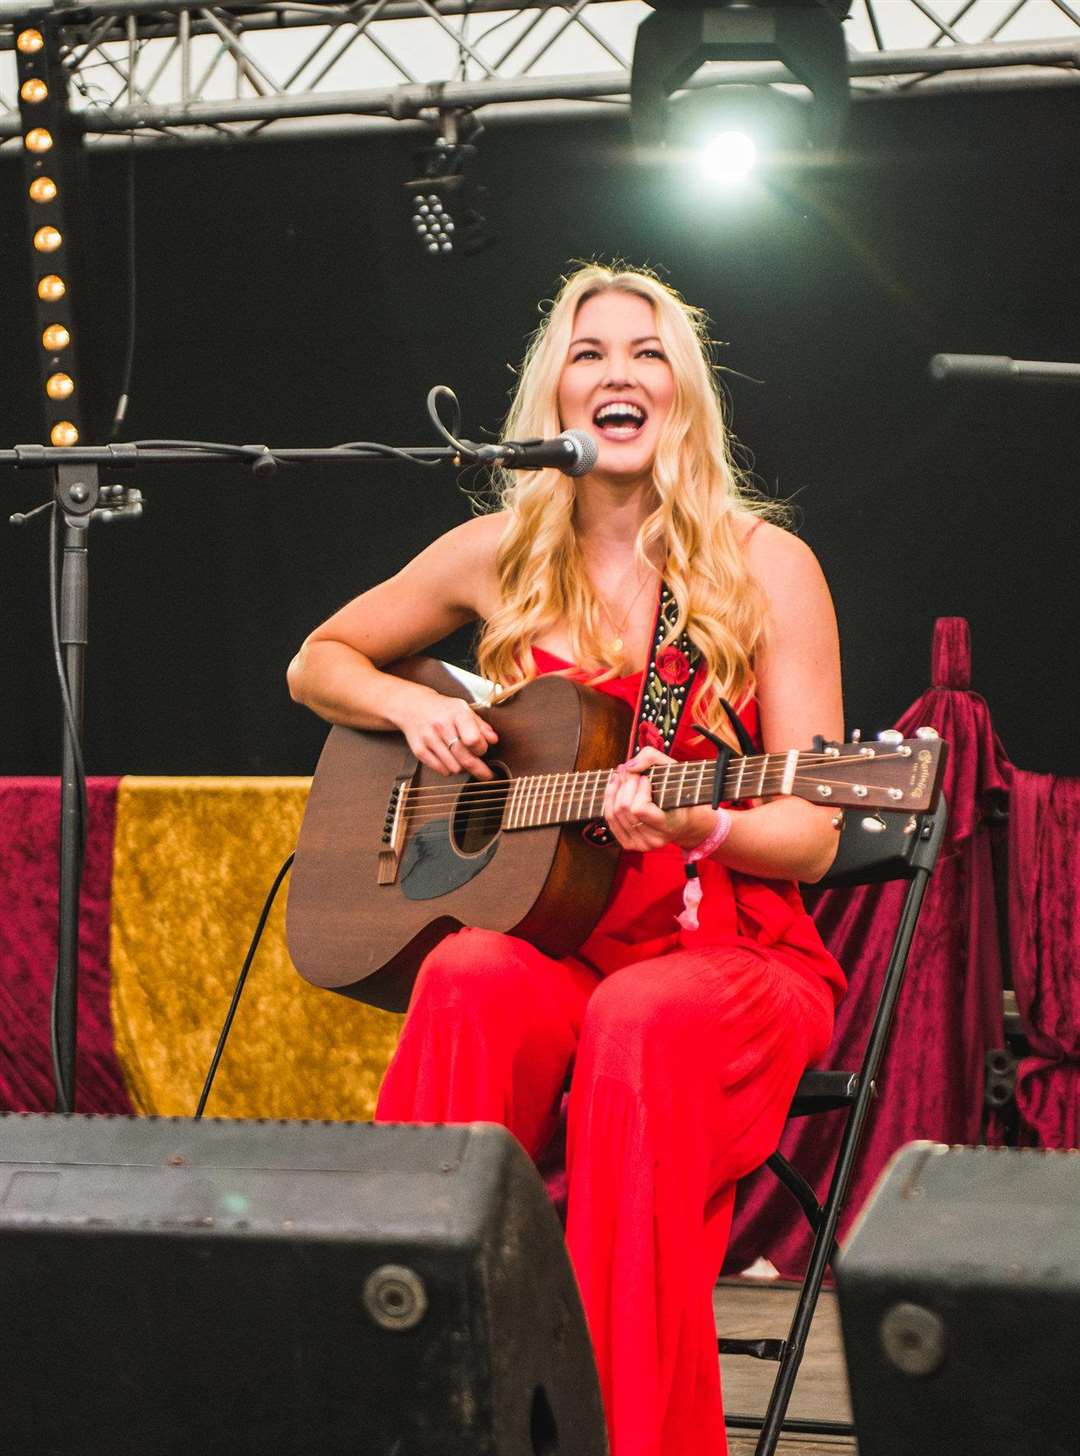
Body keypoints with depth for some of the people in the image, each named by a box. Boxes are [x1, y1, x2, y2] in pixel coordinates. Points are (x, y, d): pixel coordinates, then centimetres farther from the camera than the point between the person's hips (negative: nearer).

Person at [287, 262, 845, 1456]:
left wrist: (697, 826, -23)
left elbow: (812, 839, -2)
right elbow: (317, 662, 24)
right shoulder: (502, 556, 8)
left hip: (730, 951, -2)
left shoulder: (763, 568, 0)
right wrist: (413, 708, 3)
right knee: (468, 984, -34)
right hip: (545, 942, 2)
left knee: (640, 1025, -38)